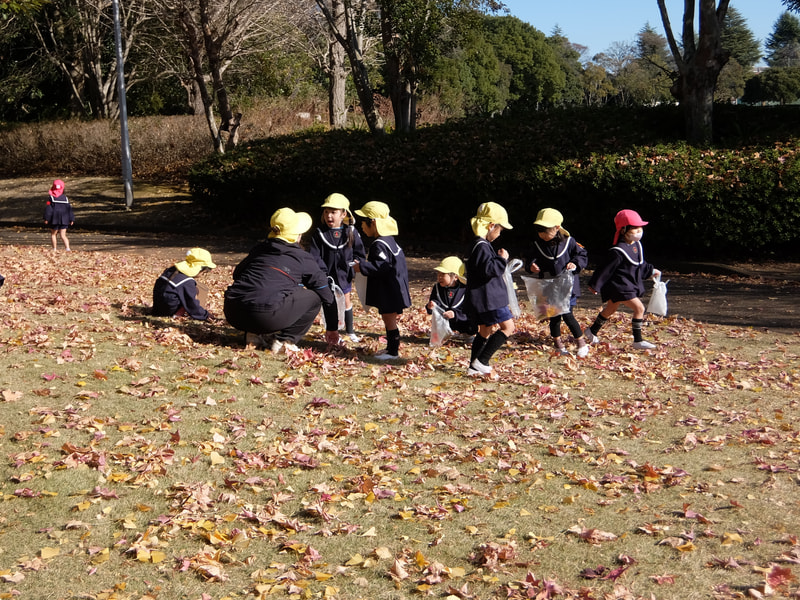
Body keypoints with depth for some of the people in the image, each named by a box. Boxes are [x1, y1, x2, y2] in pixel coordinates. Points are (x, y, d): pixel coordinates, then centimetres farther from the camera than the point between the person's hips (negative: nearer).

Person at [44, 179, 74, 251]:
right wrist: (71, 219, 12)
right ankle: (67, 248, -15)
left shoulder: (51, 197, -5)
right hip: (64, 220, 3)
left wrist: (46, 219, -6)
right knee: (63, 235, 3)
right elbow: (69, 209, 7)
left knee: (53, 234, 11)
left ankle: (55, 249, 6)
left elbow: (48, 209, -8)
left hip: (54, 220, -3)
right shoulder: (65, 198, 5)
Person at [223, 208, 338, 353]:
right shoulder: (303, 258, 10)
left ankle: (255, 335, 16)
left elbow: (237, 273, 33)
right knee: (314, 297, 11)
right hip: (265, 317, -6)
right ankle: (283, 341, 4)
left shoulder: (259, 249, 21)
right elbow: (326, 293, 19)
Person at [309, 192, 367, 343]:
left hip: (344, 276, 2)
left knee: (347, 302, 15)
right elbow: (314, 256, -8)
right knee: (330, 305, 2)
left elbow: (360, 253, 5)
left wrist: (354, 264, -10)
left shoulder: (351, 232, -3)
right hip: (328, 278, -2)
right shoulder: (319, 234, -7)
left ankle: (350, 331, 31)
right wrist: (323, 273, -16)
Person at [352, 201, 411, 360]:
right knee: (388, 319, 17)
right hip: (388, 290, 11)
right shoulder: (389, 240, 12)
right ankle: (391, 347, 25)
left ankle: (393, 351, 4)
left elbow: (382, 266, -29)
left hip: (389, 291, -11)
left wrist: (362, 266, -22)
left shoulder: (379, 245, -20)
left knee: (389, 319, -3)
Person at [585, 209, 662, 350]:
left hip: (631, 285, 10)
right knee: (639, 308, -14)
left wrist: (651, 271, 25)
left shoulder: (637, 245, 5)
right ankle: (638, 341, -7)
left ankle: (592, 331, 39)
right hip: (620, 286, -10)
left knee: (610, 309, 22)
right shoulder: (618, 251, -23)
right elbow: (606, 269, -17)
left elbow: (640, 264, 23)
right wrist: (594, 284, -11)